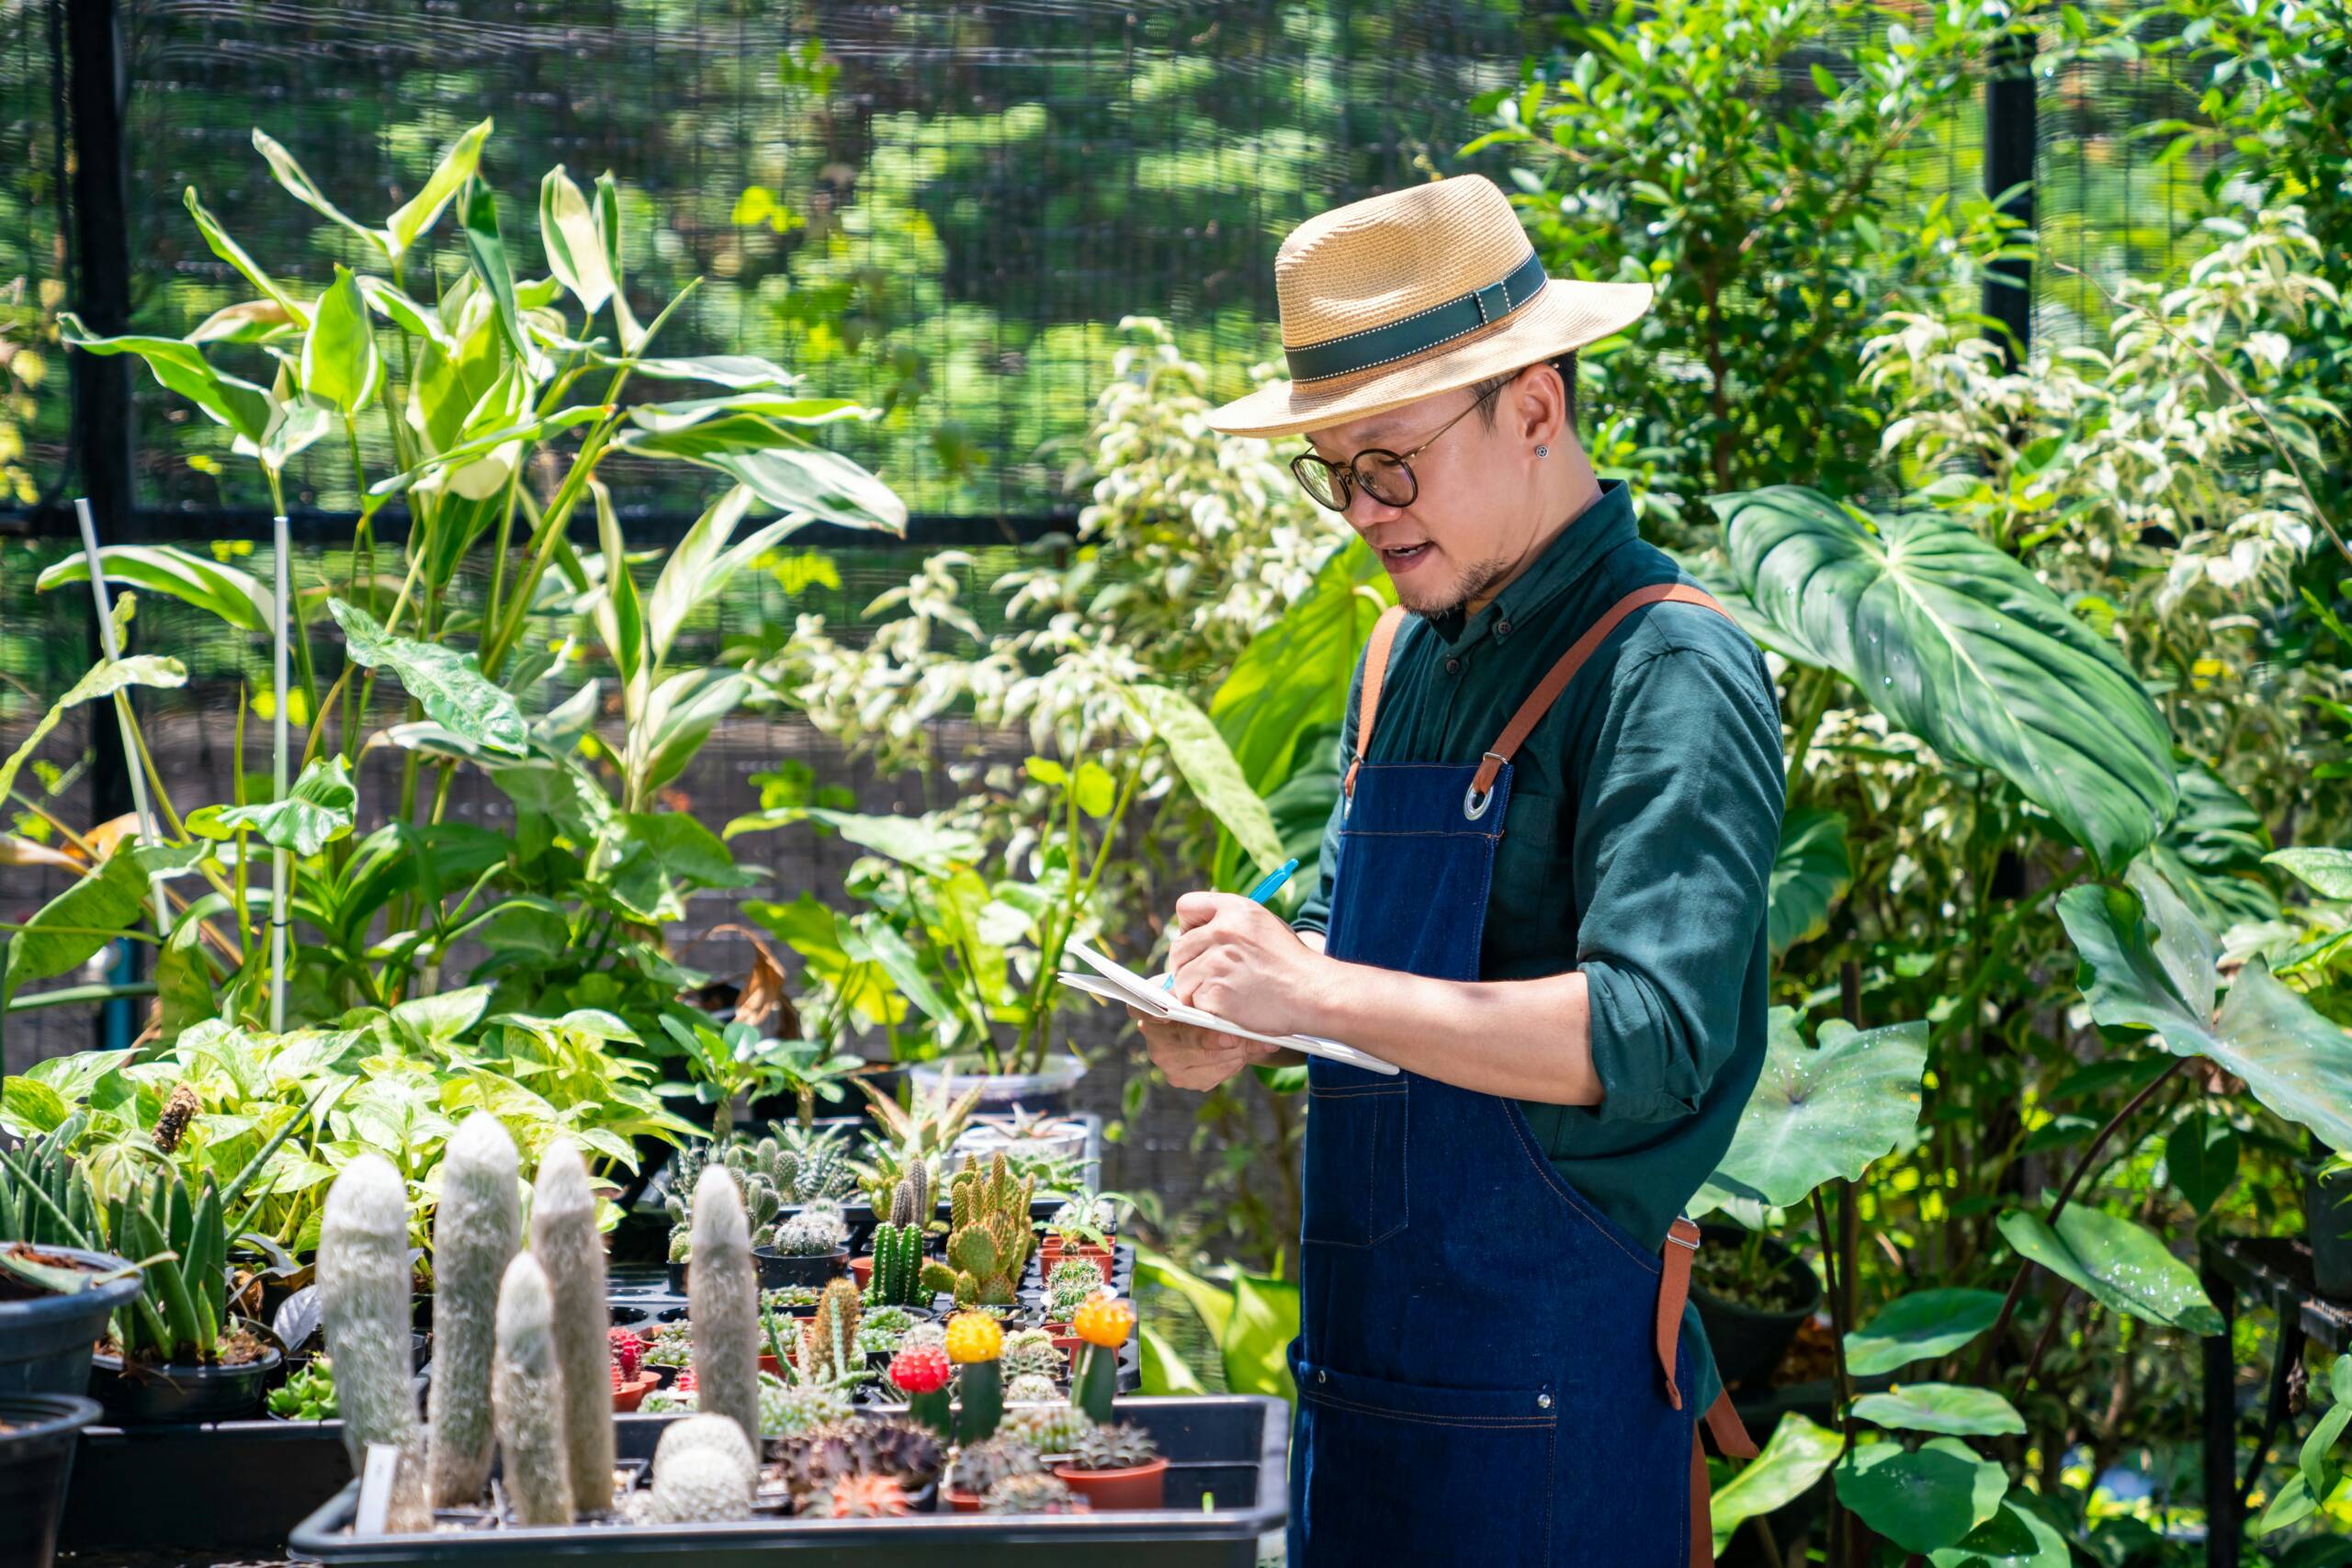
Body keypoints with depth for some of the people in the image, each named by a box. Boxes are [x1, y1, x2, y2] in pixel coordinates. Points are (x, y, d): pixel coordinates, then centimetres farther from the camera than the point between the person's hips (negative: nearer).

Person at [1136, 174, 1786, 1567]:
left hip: (1548, 1378, -7)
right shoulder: (1405, 652, 12)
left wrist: (1316, 994, -25)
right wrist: (1247, 1020, 1)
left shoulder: (1670, 675, -14)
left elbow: (1649, 1035, -25)